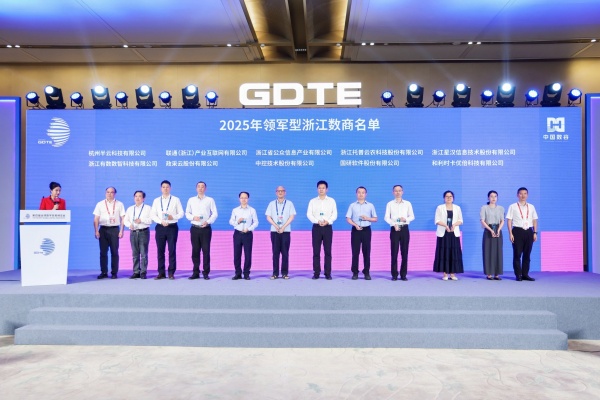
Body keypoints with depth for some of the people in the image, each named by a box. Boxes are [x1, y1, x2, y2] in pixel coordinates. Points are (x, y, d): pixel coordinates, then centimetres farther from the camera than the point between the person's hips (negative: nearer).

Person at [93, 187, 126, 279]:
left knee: (114, 252, 1)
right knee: (103, 252, 2)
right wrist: (96, 231, -2)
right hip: (103, 229, 1)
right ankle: (104, 272, 9)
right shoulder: (100, 204, 9)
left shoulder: (119, 204, 7)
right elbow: (96, 219, 7)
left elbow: (122, 218, 5)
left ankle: (114, 273, 7)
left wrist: (121, 231, -2)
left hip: (114, 229, -1)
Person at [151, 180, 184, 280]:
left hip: (172, 227, -2)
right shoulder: (156, 200, 12)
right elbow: (153, 215, 8)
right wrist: (161, 221, -10)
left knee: (172, 250, -2)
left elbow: (181, 213, 3)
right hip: (160, 227, 2)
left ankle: (171, 273, 5)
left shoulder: (176, 200, 6)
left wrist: (173, 217, -16)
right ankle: (161, 273, 11)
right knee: (160, 250, 4)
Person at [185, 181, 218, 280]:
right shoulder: (191, 200, 13)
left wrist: (208, 221, -13)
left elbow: (215, 213, 2)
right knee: (195, 250, 3)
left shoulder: (210, 200, 5)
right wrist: (193, 217, -8)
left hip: (206, 228, -2)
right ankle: (196, 272, 11)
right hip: (195, 228, 2)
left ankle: (206, 273, 4)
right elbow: (187, 213, 12)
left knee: (206, 250, -3)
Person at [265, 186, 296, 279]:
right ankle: (275, 273, 5)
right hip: (274, 231, 1)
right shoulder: (272, 204, 10)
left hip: (286, 231, -1)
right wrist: (276, 226, -11)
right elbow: (268, 217, 4)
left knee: (285, 252, -1)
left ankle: (285, 273, 5)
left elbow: (292, 216, -1)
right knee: (275, 252, 1)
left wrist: (283, 227, -11)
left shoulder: (289, 203, 6)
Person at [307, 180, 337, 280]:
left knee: (328, 251, 0)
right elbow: (309, 214, 0)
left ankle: (328, 273, 5)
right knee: (316, 251, 0)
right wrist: (317, 221, -16)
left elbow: (334, 214, 2)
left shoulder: (331, 201, 9)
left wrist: (327, 221, -16)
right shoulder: (312, 201, 8)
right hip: (316, 227, 0)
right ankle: (316, 272, 7)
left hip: (328, 227, 0)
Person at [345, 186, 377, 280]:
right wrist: (355, 225, -15)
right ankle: (355, 272, 8)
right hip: (355, 230, 0)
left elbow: (375, 219, 9)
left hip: (366, 230, 1)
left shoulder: (370, 206, 9)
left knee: (366, 252, 2)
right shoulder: (352, 205, 7)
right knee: (355, 252, 0)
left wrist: (367, 218, -10)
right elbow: (348, 219, 1)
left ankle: (366, 272, 10)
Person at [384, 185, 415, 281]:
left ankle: (403, 274, 10)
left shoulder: (408, 203, 8)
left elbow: (412, 216, 6)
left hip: (404, 229, 1)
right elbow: (386, 217, -2)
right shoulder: (390, 204, 4)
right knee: (394, 252, -1)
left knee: (404, 252, 2)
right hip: (394, 229, -1)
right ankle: (394, 275, 6)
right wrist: (394, 224, -18)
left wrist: (405, 219, -14)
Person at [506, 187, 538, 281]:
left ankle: (525, 274, 14)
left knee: (527, 254, 6)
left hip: (529, 231, 4)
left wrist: (535, 233, 5)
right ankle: (518, 275, 6)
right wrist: (510, 233, -9)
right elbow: (509, 220, -2)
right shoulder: (513, 206, 1)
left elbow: (534, 220, 14)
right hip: (517, 231, -3)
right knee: (517, 254, -2)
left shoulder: (531, 207, 13)